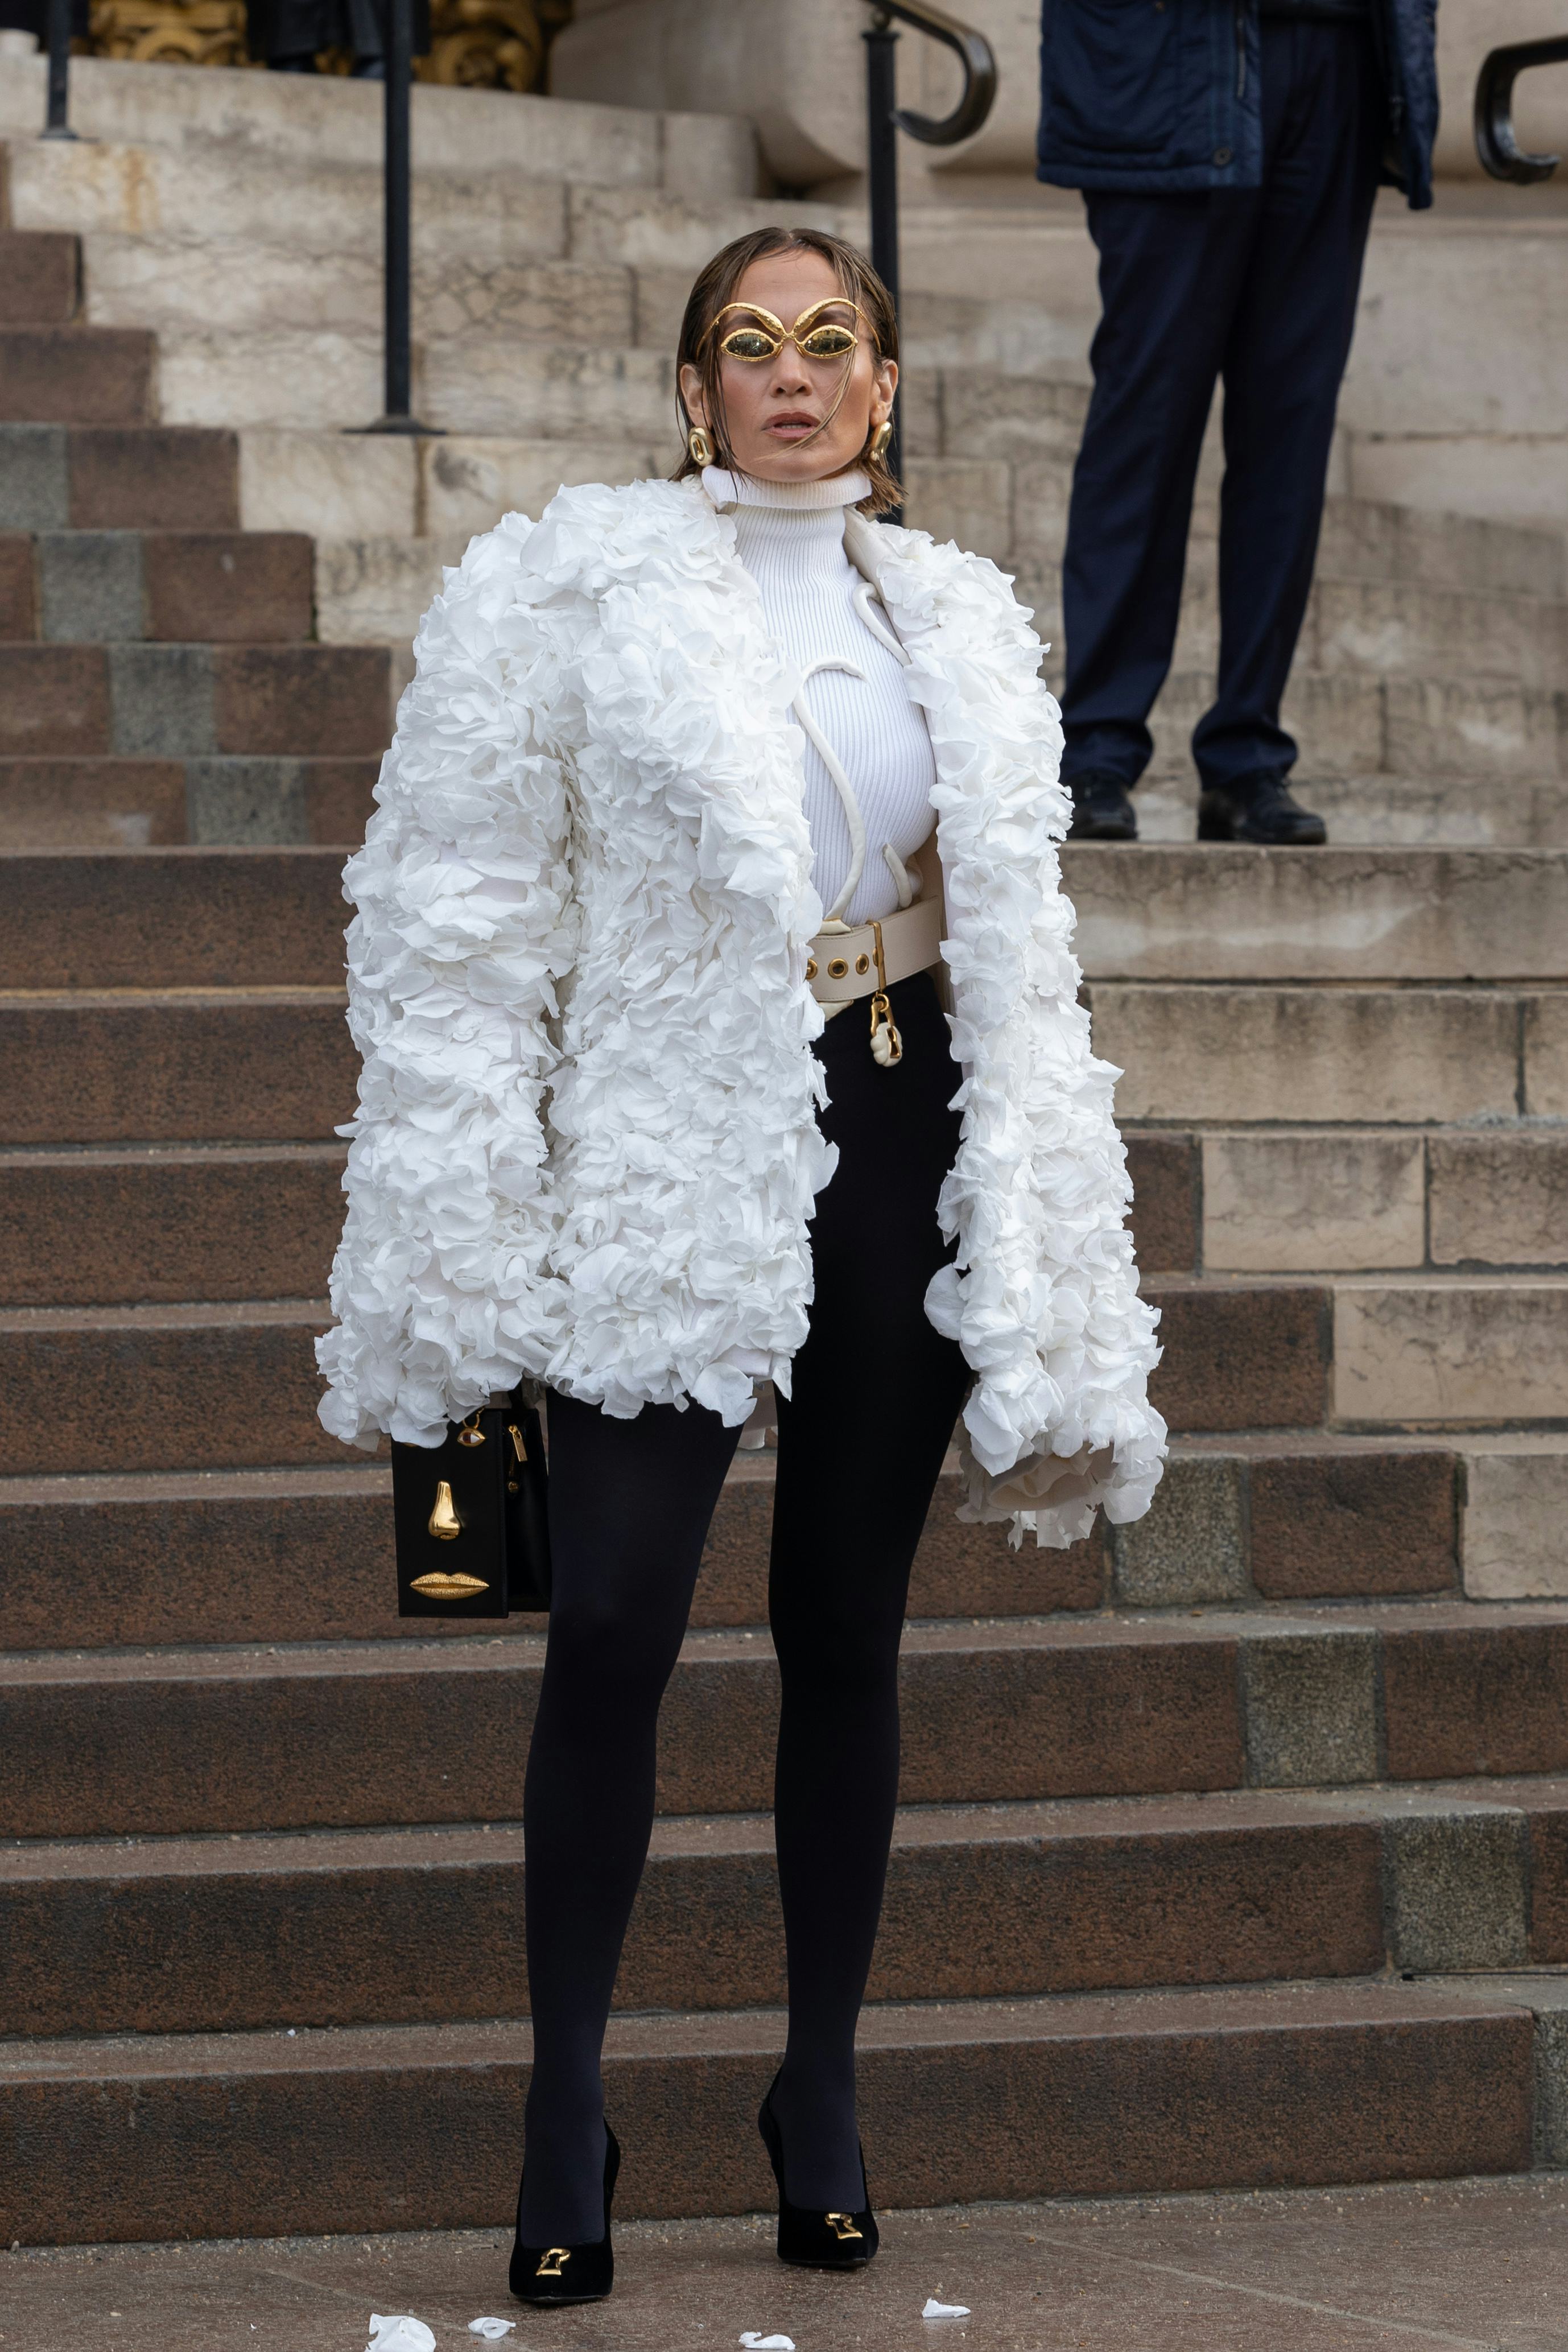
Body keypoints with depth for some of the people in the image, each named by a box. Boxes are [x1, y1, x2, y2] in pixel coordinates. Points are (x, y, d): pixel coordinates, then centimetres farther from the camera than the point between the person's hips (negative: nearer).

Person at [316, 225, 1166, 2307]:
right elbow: (462, 922, -2)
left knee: (846, 1626, 8)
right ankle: (567, 2105, -4)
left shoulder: (960, 623, 11)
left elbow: (1021, 950, 16)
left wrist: (1051, 1284, 12)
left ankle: (823, 2089, 18)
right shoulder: (568, 591, 0)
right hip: (671, 1157, -3)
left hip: (899, 1145, 3)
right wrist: (462, 1242, -9)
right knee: (614, 1620, -13)